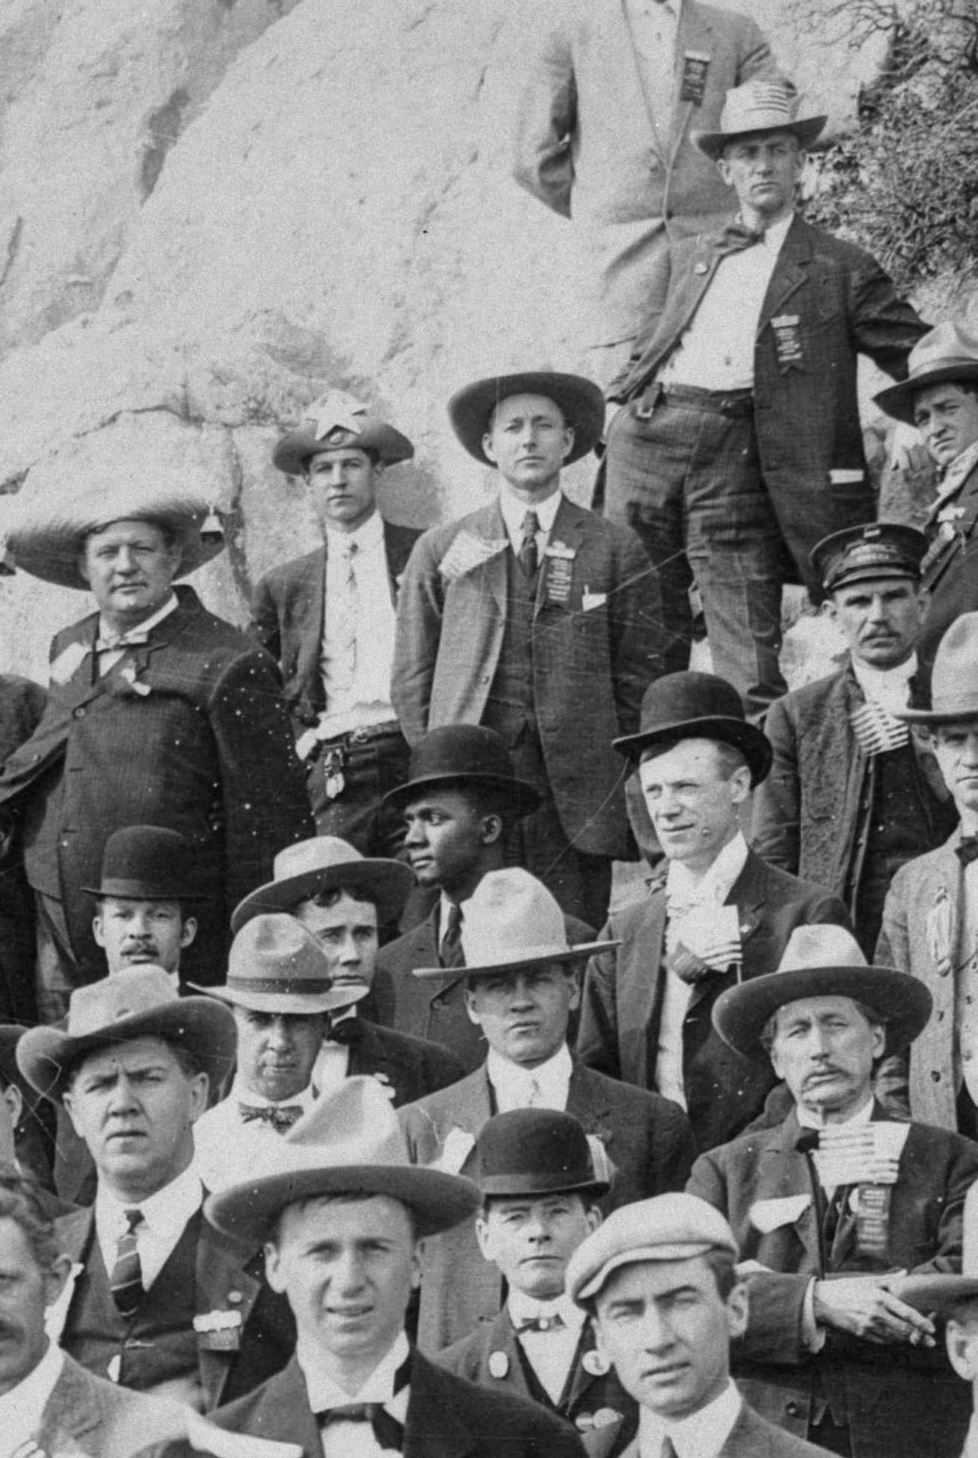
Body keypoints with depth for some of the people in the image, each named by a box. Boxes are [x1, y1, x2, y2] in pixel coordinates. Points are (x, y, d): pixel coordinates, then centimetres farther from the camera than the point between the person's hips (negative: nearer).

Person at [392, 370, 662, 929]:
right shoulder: (440, 551, 13)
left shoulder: (617, 552, 9)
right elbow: (412, 677, 13)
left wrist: (612, 774, 1)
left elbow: (637, 676, 8)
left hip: (577, 796, 0)